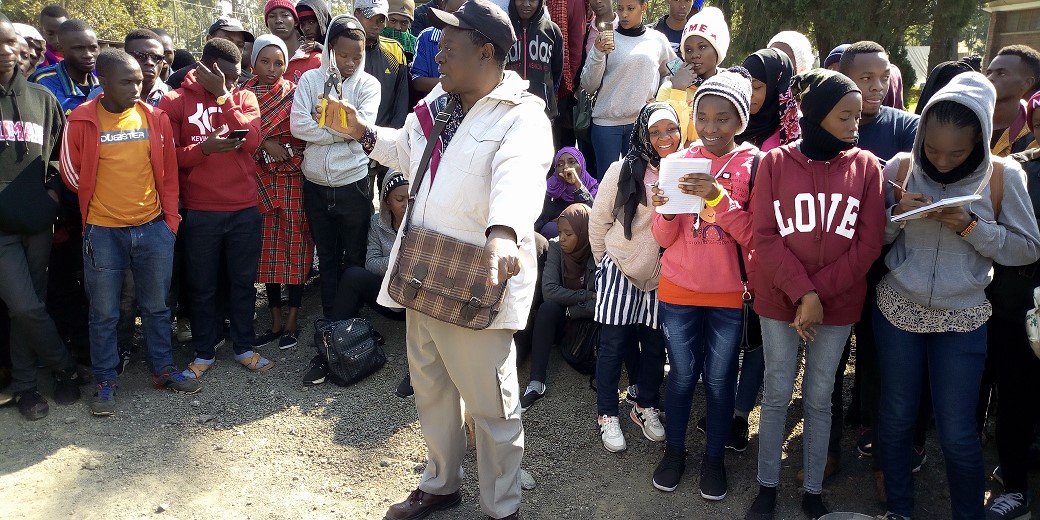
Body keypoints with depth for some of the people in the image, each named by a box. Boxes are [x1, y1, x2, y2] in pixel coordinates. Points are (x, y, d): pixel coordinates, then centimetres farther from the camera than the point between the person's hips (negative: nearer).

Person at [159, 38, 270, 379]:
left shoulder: (244, 97, 7)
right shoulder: (175, 101, 1)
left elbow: (251, 142, -11)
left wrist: (223, 95, -12)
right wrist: (204, 148, -22)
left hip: (245, 209, 2)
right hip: (200, 212, -1)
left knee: (243, 281, 11)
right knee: (202, 286, 9)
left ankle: (243, 347, 25)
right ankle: (204, 351, 23)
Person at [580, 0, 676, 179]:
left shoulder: (658, 39, 6)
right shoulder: (606, 39, -1)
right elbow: (588, 85, -4)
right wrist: (598, 54, -18)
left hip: (643, 123, 2)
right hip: (606, 122, -2)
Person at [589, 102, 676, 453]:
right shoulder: (622, 171, -12)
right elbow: (598, 222, -2)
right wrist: (605, 262, 4)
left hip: (661, 277, 2)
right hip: (619, 272, -2)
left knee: (654, 345, 13)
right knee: (613, 345, 5)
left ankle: (645, 407, 33)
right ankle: (607, 415, 20)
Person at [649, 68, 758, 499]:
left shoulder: (754, 165, -5)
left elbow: (752, 236, -11)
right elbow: (664, 238, 0)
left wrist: (718, 197, -24)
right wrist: (665, 210, -22)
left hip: (729, 294, -1)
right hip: (678, 289, 2)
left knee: (719, 378, 9)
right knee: (682, 374, 12)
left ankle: (714, 457, 26)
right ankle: (674, 449, 29)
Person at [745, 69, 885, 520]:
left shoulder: (867, 166, -1)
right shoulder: (775, 162, -3)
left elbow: (868, 243, -5)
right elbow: (764, 236, -8)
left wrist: (819, 293, -13)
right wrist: (802, 292, -17)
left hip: (839, 305, 1)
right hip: (778, 300, -1)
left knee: (819, 398, 12)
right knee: (777, 395, 8)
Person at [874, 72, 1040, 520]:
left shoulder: (1003, 175, -8)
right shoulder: (900, 168, -4)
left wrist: (969, 225, -21)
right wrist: (897, 213, -19)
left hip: (962, 319, -1)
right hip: (897, 311, 2)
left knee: (957, 433, 4)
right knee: (895, 418, 12)